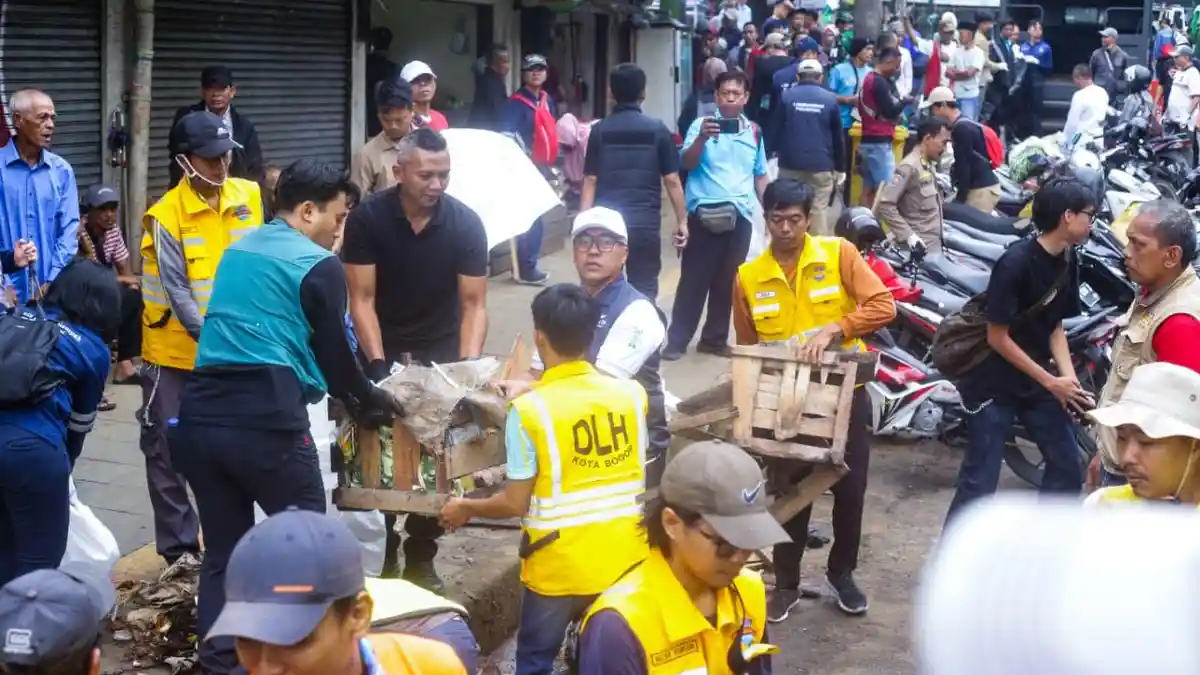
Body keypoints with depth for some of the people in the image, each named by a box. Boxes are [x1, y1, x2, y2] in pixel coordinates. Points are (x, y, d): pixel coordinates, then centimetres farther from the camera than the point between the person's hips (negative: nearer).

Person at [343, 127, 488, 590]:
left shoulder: (466, 224, -15)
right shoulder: (367, 218, -16)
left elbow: (474, 304, -13)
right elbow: (362, 299, -15)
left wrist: (468, 366, -27)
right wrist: (377, 364, -25)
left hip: (441, 351, 1)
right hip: (383, 348, -1)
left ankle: (421, 559, 13)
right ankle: (381, 555, 12)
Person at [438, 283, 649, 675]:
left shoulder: (530, 410, -17)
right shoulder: (632, 394, -5)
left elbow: (515, 504, -12)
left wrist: (466, 508, 7)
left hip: (559, 567, -3)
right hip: (624, 561, 4)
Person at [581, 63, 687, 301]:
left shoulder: (599, 130, 2)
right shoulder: (657, 130, 1)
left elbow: (590, 181, 1)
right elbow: (672, 181, 0)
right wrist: (682, 221, 7)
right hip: (646, 223, -1)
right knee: (644, 291, 5)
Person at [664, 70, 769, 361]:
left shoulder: (754, 131, 10)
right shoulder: (702, 124, -3)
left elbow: (760, 175, 18)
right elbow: (687, 163, -15)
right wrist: (702, 138, -32)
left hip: (740, 216, 4)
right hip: (704, 214, -4)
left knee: (727, 281, 10)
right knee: (694, 278, -1)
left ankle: (715, 338, 21)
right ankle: (677, 339, 5)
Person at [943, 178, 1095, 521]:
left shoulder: (1067, 262, 2)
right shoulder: (1016, 262, -22)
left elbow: (1055, 326, 7)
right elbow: (998, 338, -20)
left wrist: (1069, 379, -9)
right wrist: (1051, 382, -17)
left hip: (1036, 381, 8)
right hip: (994, 383, -8)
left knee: (1068, 468, 11)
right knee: (979, 482, -5)